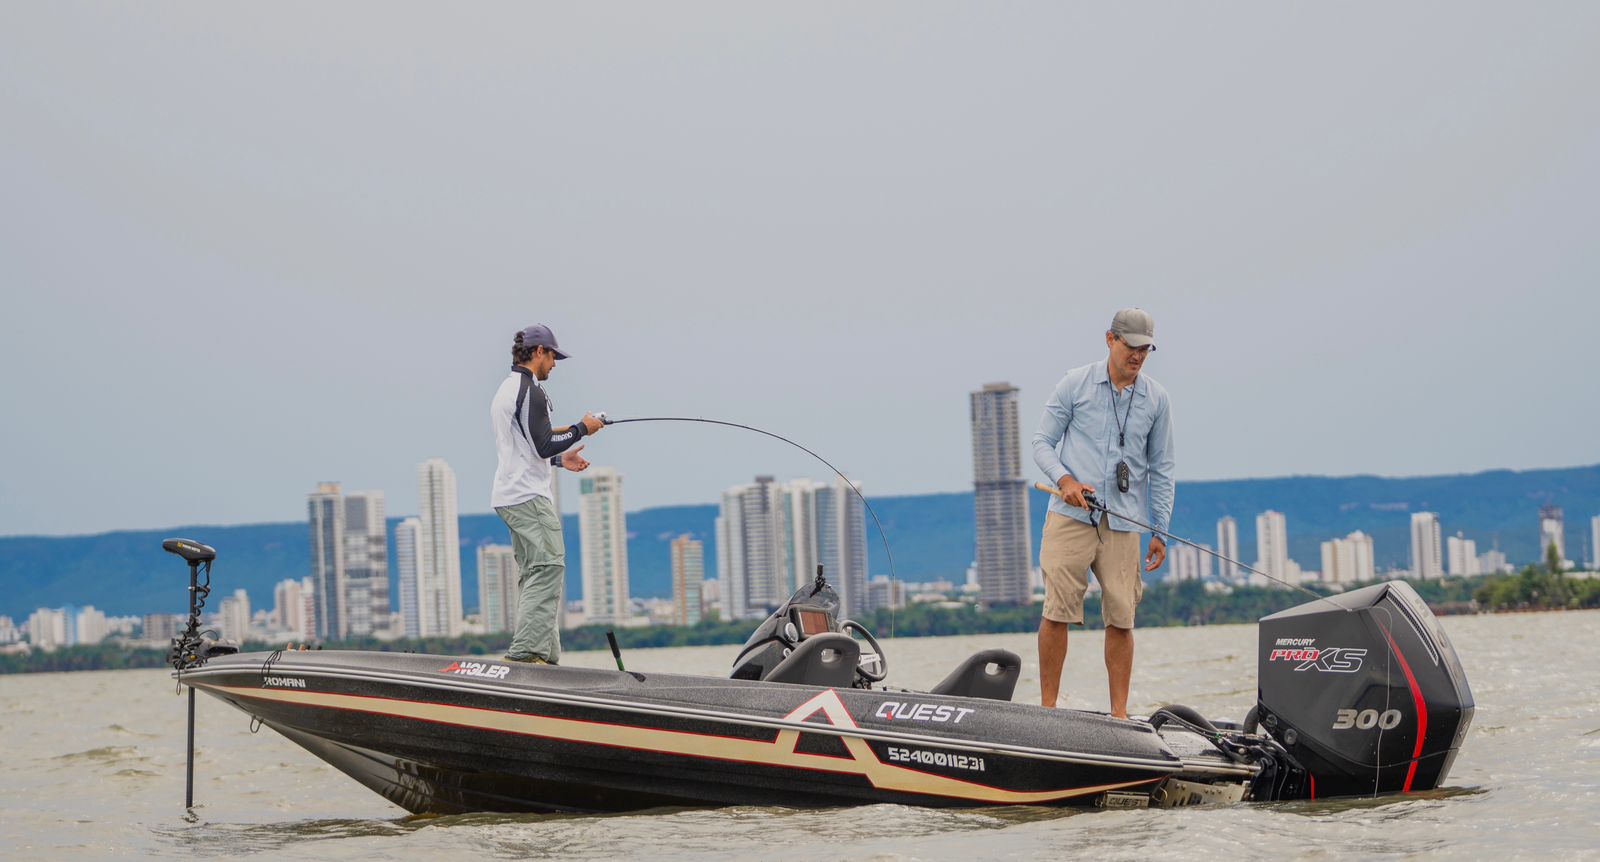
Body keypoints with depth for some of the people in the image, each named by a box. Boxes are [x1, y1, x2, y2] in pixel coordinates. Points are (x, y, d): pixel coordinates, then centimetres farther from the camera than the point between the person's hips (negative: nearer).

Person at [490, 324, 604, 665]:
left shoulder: (505, 390, 19)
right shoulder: (530, 391, -12)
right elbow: (543, 445, -18)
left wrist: (559, 459, 25)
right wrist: (582, 429, -6)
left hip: (508, 496, 11)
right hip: (529, 496, -11)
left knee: (533, 575, 9)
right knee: (548, 568, -15)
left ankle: (545, 655, 6)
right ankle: (524, 653, -24)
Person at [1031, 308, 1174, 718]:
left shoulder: (1155, 398, 11)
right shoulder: (1075, 384, 4)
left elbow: (1161, 468, 15)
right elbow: (1042, 441, 6)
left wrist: (1161, 531, 11)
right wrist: (1065, 479, -13)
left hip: (1123, 523, 2)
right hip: (1070, 515, -2)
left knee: (1121, 618, -2)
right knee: (1057, 612, -7)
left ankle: (1119, 715, 3)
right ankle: (1048, 708, -1)